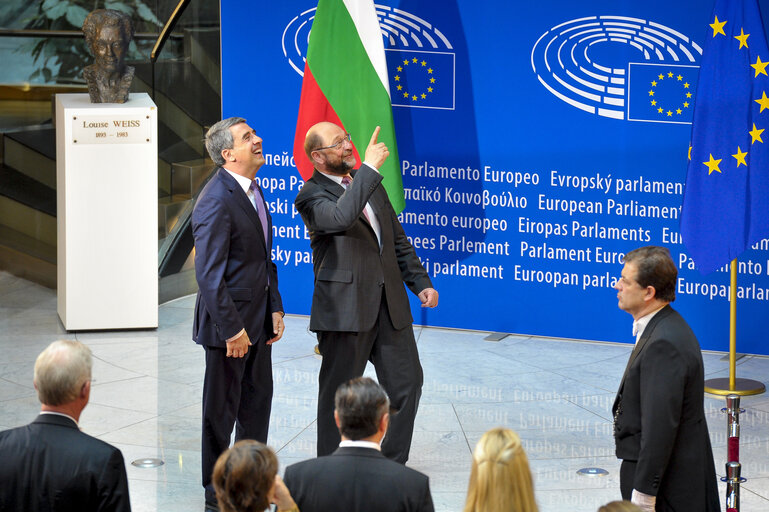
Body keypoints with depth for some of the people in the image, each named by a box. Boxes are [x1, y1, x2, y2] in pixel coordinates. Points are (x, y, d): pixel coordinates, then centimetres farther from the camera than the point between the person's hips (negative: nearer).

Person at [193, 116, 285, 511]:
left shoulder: (253, 192, 9)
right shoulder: (216, 201, -21)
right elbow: (209, 274, -23)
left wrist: (275, 308, 10)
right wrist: (231, 328, -24)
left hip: (258, 319, 9)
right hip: (230, 320, -9)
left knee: (258, 402, 17)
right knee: (222, 409, 4)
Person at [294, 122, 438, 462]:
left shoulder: (371, 185, 16)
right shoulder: (311, 196, -8)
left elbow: (398, 240, 21)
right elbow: (340, 217, -32)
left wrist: (420, 282, 11)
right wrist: (368, 168, -28)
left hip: (390, 305, 7)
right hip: (345, 307, -7)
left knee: (406, 382, 6)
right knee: (339, 393, 3)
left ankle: (393, 464, 19)